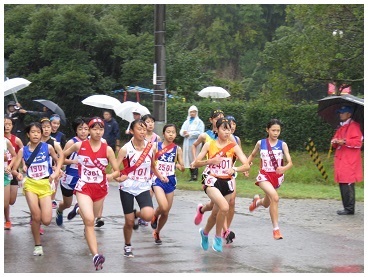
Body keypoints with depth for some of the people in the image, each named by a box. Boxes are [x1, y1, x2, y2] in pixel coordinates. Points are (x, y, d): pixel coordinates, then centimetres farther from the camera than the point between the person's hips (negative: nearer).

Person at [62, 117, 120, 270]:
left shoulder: (107, 149, -4)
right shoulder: (79, 146, -5)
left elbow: (117, 171, -2)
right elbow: (63, 155, 14)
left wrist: (111, 175, -23)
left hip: (100, 188, 3)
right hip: (84, 187, -3)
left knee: (90, 219, 22)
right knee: (89, 220, -22)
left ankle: (79, 209, 58)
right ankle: (96, 256, -27)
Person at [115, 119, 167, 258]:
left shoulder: (151, 147, -1)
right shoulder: (125, 149, -11)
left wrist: (160, 176, 0)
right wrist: (117, 177, -31)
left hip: (144, 188, 2)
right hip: (127, 188, -2)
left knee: (148, 215, -22)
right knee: (129, 222, 3)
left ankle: (136, 214, 14)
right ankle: (127, 246, 31)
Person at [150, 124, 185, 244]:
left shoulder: (177, 149, 2)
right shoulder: (156, 146, -4)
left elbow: (182, 168, 7)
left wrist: (180, 166, -14)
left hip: (170, 180, 3)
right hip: (158, 179, -3)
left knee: (166, 212, 9)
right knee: (163, 207, -25)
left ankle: (157, 232, 33)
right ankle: (155, 216, 9)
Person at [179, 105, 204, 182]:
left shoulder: (199, 122, 1)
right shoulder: (186, 122, 19)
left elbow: (200, 133, -10)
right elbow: (181, 131, 14)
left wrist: (189, 134, -12)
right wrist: (184, 133, -10)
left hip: (195, 143, -6)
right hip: (187, 143, 6)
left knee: (194, 159, -10)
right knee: (189, 159, 4)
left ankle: (195, 176, -10)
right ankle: (191, 175, 9)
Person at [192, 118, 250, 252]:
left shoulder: (233, 146, 2)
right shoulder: (209, 145, 0)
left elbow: (247, 165, -4)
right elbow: (196, 163, 1)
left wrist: (234, 169, -23)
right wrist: (210, 161, -15)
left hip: (227, 182, 3)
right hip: (212, 181, -3)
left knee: (216, 213, 12)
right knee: (224, 207, -27)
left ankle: (205, 232, 44)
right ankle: (218, 237, -7)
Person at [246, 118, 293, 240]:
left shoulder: (282, 145, -5)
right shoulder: (260, 143, -3)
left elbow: (290, 163, -13)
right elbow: (252, 155, 17)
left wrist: (284, 168, -33)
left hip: (277, 176, 2)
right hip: (264, 176, -2)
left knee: (266, 204, 18)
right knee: (275, 197, -28)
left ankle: (257, 201, 57)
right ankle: (276, 228, -22)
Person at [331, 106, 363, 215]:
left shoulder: (354, 126, -5)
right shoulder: (341, 128, 21)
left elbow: (358, 142, -14)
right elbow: (335, 143, 26)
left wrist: (344, 141, -19)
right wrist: (335, 142, 3)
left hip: (349, 161, -9)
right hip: (340, 160, 9)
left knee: (348, 184, -11)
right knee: (342, 184, 8)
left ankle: (349, 209, -9)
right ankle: (347, 207, 13)